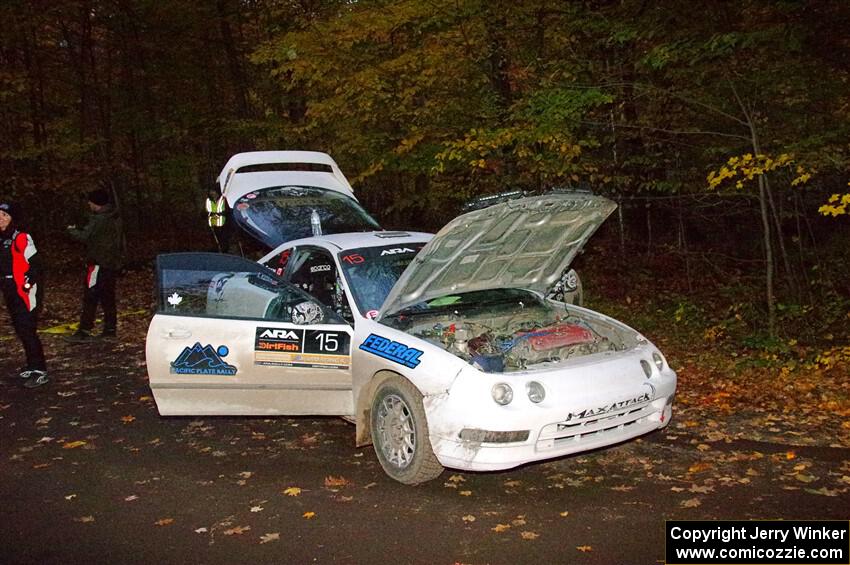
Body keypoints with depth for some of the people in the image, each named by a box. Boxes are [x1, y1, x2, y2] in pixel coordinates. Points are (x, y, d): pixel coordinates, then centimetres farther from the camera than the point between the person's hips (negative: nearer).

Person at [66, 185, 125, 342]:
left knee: (90, 297, -4)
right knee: (108, 297, 12)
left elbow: (84, 236, -21)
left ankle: (85, 331, -3)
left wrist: (71, 230, -3)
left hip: (99, 263, -9)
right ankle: (110, 330, 15)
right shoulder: (115, 217, 12)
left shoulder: (98, 219, -17)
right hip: (114, 263, 9)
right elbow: (120, 240, 18)